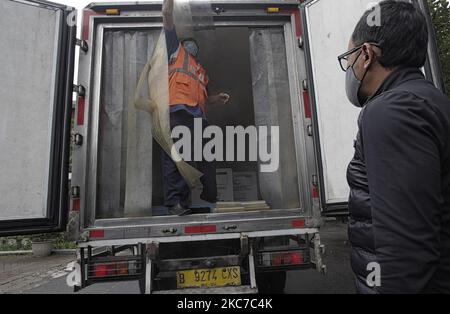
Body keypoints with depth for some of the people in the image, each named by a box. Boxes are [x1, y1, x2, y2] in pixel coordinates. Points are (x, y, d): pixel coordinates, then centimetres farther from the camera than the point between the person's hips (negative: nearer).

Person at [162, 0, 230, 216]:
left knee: (206, 158, 3)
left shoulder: (201, 70, 39)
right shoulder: (176, 50, 26)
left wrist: (217, 98, 21)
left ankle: (211, 199, 10)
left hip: (199, 116, 6)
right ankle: (175, 202, -12)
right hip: (178, 109, -6)